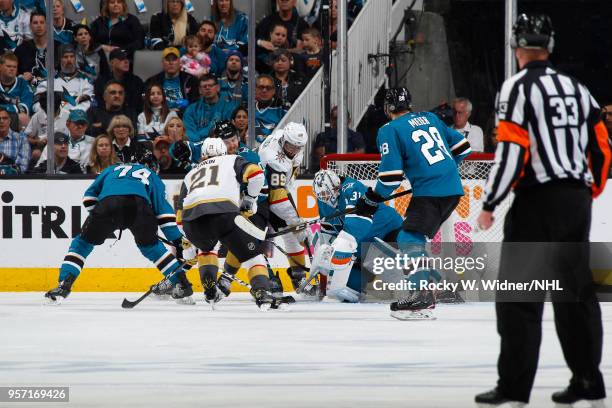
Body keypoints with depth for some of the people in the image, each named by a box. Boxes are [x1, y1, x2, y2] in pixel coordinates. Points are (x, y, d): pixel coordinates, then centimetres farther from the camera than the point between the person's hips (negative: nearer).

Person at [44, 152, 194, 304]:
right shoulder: (153, 178, 37)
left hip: (107, 203, 0)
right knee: (149, 244, 27)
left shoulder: (112, 170, 42)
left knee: (84, 242, 19)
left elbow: (90, 195, 32)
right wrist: (177, 241, 24)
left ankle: (63, 285, 4)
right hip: (139, 205, 0)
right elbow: (164, 210, 27)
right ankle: (181, 282, 21)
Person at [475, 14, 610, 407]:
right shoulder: (575, 88, 13)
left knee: (519, 296, -5)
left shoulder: (519, 87, -6)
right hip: (577, 202, 6)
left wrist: (490, 205, -11)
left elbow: (512, 150, -15)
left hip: (538, 201, -6)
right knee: (576, 291, 13)